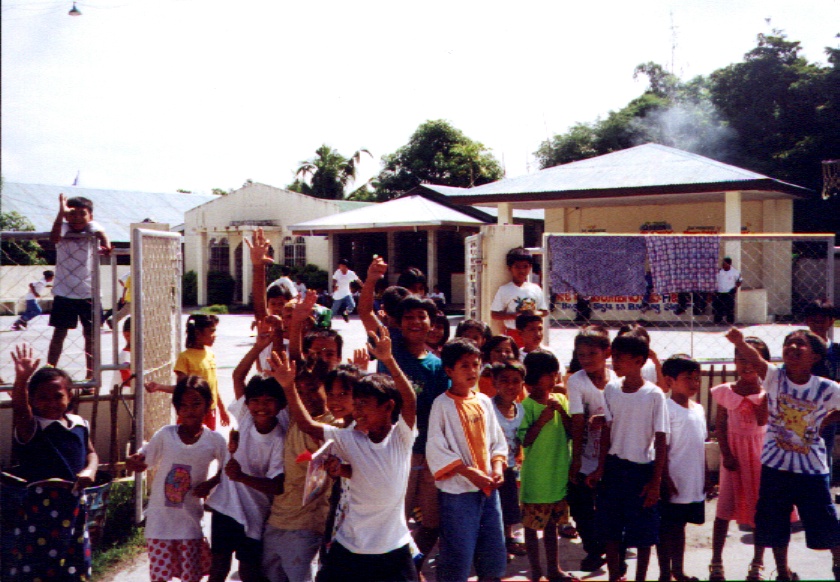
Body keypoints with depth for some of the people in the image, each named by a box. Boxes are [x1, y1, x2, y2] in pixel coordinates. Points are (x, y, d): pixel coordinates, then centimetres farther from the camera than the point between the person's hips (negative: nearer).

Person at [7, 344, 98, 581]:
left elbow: (90, 452, 17)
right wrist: (21, 379, -49)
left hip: (74, 505, 5)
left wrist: (90, 470, -6)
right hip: (38, 506, -5)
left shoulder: (79, 424, 6)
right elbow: (19, 408, -31)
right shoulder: (30, 426, -11)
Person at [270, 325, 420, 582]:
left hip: (394, 552, -2)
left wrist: (388, 360, -38)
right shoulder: (350, 440, -2)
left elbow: (410, 401, -24)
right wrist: (288, 386, -19)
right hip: (348, 550, 2)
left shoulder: (401, 437, -8)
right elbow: (307, 425, -8)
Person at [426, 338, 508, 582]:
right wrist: (471, 473, -18)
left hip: (488, 488, 6)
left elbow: (497, 441, 14)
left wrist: (497, 467, -4)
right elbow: (436, 449, -14)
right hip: (458, 491, -6)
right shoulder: (443, 404, -9)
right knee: (458, 554, -1)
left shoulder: (484, 402, 9)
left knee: (494, 550, 12)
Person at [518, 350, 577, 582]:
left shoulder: (560, 400, 3)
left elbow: (573, 432, 0)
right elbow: (524, 441, -15)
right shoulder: (527, 406, -13)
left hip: (559, 474, 5)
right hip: (536, 476, -5)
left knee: (553, 524, 18)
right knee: (532, 524, 6)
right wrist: (542, 419, -25)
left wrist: (562, 411, -15)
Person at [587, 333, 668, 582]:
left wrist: (656, 481, -10)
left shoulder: (654, 395, -12)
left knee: (643, 532, 4)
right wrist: (601, 468, 6)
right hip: (614, 466, 4)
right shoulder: (611, 389, 0)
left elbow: (660, 440, -9)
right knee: (610, 528, 10)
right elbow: (607, 430, 7)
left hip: (642, 469, -4)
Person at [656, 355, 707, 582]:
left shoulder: (698, 409, 10)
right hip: (674, 484, -7)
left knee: (679, 526, 18)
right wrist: (666, 481, -17)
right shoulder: (666, 410, -14)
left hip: (694, 484, 7)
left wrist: (706, 476, 14)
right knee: (666, 529, 5)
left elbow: (701, 446, 16)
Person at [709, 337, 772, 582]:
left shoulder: (766, 392, -4)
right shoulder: (725, 392, -1)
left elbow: (762, 420, -19)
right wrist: (726, 454, -6)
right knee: (725, 507, 0)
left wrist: (766, 392, -23)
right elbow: (720, 424, 1)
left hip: (759, 451, 0)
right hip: (733, 452, 0)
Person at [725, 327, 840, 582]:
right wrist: (740, 342, -47)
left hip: (812, 469, -1)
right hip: (775, 467, 1)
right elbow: (756, 359, -29)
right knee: (774, 523, 11)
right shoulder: (774, 377, -9)